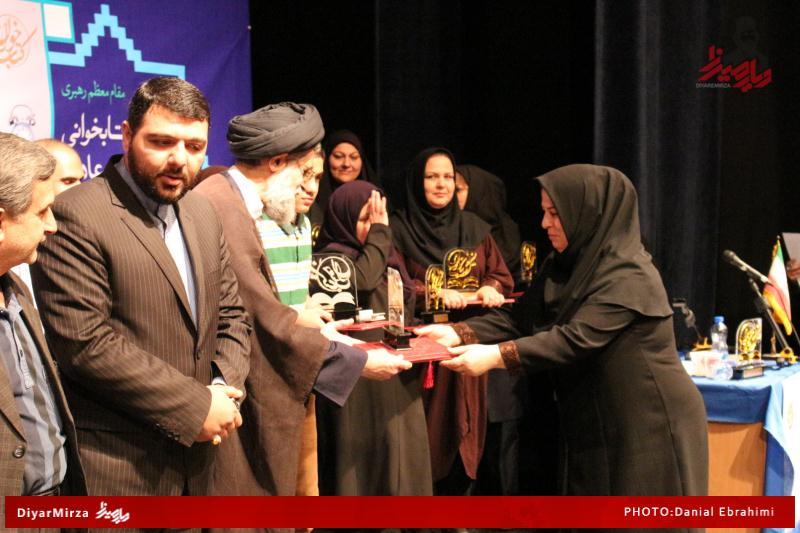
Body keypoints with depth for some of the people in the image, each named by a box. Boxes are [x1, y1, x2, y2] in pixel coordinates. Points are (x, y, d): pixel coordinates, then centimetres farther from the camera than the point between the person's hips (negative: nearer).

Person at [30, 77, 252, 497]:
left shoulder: (202, 214, 10)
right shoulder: (77, 216, -14)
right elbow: (84, 343, -21)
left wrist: (224, 389, -5)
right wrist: (195, 406, -17)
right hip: (117, 466, -7)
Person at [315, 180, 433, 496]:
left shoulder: (386, 256, 15)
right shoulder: (333, 257, -8)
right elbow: (363, 280, -29)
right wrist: (379, 231, -17)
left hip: (398, 379, 8)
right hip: (359, 381, -8)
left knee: (400, 461, 9)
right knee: (362, 460, -5)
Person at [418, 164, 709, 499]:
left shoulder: (629, 276, -20)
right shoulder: (564, 267, 7)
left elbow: (576, 338, -29)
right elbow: (520, 317, 1)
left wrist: (496, 356, -33)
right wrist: (458, 334, -13)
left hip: (646, 426, -8)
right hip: (596, 423, 8)